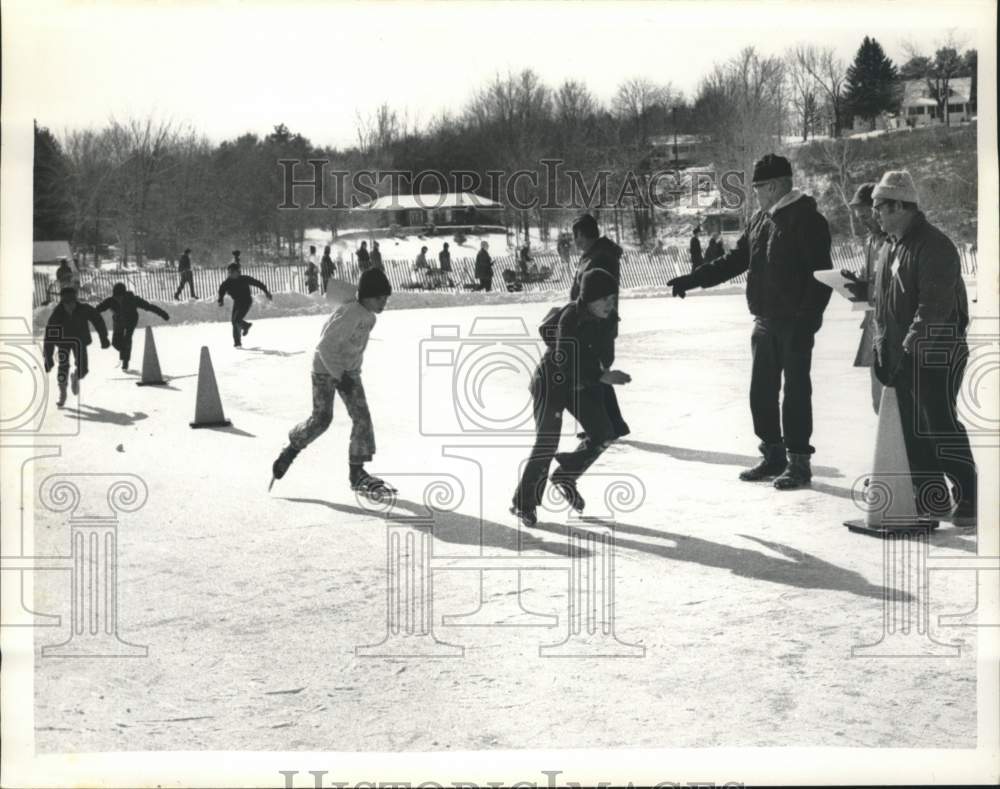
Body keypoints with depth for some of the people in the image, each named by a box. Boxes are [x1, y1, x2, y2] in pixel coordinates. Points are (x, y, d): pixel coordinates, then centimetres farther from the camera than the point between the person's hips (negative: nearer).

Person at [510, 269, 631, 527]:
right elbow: (566, 366, -33)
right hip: (552, 381, -7)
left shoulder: (604, 319, -7)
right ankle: (524, 502, 7)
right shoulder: (570, 319, -29)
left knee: (603, 434, 0)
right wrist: (602, 376, -37)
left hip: (583, 382, 7)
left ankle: (565, 477, 21)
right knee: (547, 444, -7)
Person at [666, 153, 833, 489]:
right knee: (761, 391, 11)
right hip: (764, 321, 8)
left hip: (794, 322, -8)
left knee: (796, 392, -2)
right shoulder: (760, 219, 12)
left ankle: (799, 462, 6)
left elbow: (821, 274, -16)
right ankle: (773, 456, 23)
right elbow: (735, 260, 18)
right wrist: (693, 279, 11)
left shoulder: (807, 219, -11)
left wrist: (808, 318, -21)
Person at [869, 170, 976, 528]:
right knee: (914, 428, 11)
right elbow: (883, 300, 17)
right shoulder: (894, 246, 13)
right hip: (903, 353, 9)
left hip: (937, 352, -9)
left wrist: (908, 346, -24)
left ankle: (968, 499, -3)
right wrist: (884, 345, 8)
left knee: (941, 424, -9)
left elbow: (934, 304, -23)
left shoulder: (934, 246, -16)